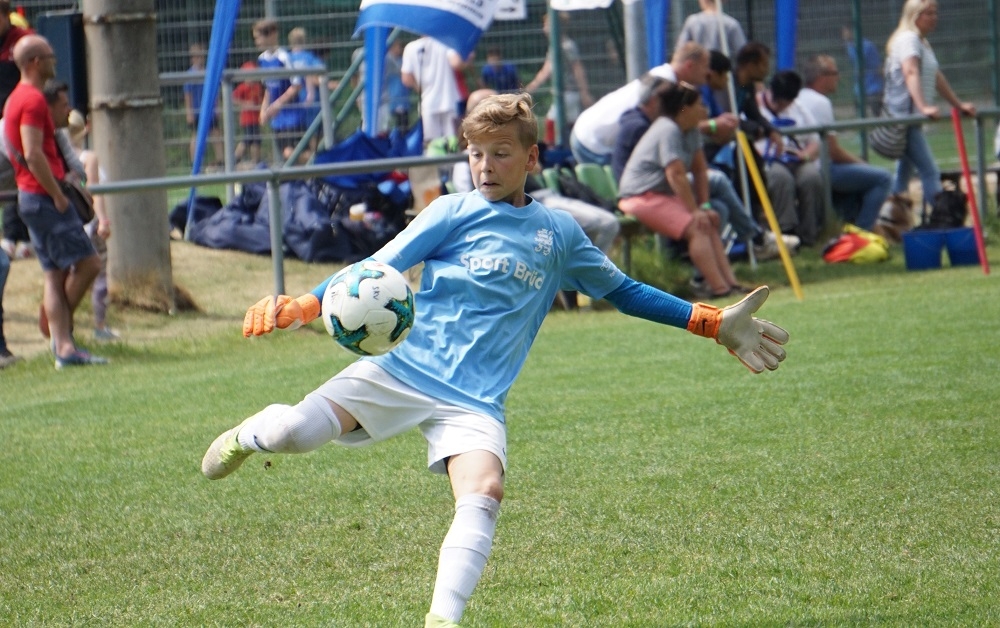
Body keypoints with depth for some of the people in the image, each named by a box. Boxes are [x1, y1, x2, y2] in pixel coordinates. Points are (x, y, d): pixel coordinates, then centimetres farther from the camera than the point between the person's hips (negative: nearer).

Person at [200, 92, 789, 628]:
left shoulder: (560, 233, 14)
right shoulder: (454, 213, 7)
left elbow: (624, 291, 25)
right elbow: (376, 272, 2)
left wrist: (715, 324, 20)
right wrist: (297, 307, -13)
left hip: (476, 402, 1)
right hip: (403, 368, -1)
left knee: (485, 494, -28)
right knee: (295, 432, -19)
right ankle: (250, 434, 19)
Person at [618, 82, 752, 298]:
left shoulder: (692, 131, 10)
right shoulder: (668, 130, -21)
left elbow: (699, 170, 10)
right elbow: (676, 175, -26)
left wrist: (704, 206, 0)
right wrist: (695, 211, -23)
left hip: (664, 195, 11)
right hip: (642, 197, -11)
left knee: (710, 223, 2)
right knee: (696, 228, -22)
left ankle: (730, 282, -5)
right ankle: (719, 287, -29)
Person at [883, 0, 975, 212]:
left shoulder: (922, 42, 20)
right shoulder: (908, 39, -13)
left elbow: (937, 78, 28)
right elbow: (911, 73, -29)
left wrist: (958, 105, 29)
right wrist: (924, 106, -41)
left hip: (911, 117, 10)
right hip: (904, 115, -10)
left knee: (904, 174, 12)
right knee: (930, 172, -14)